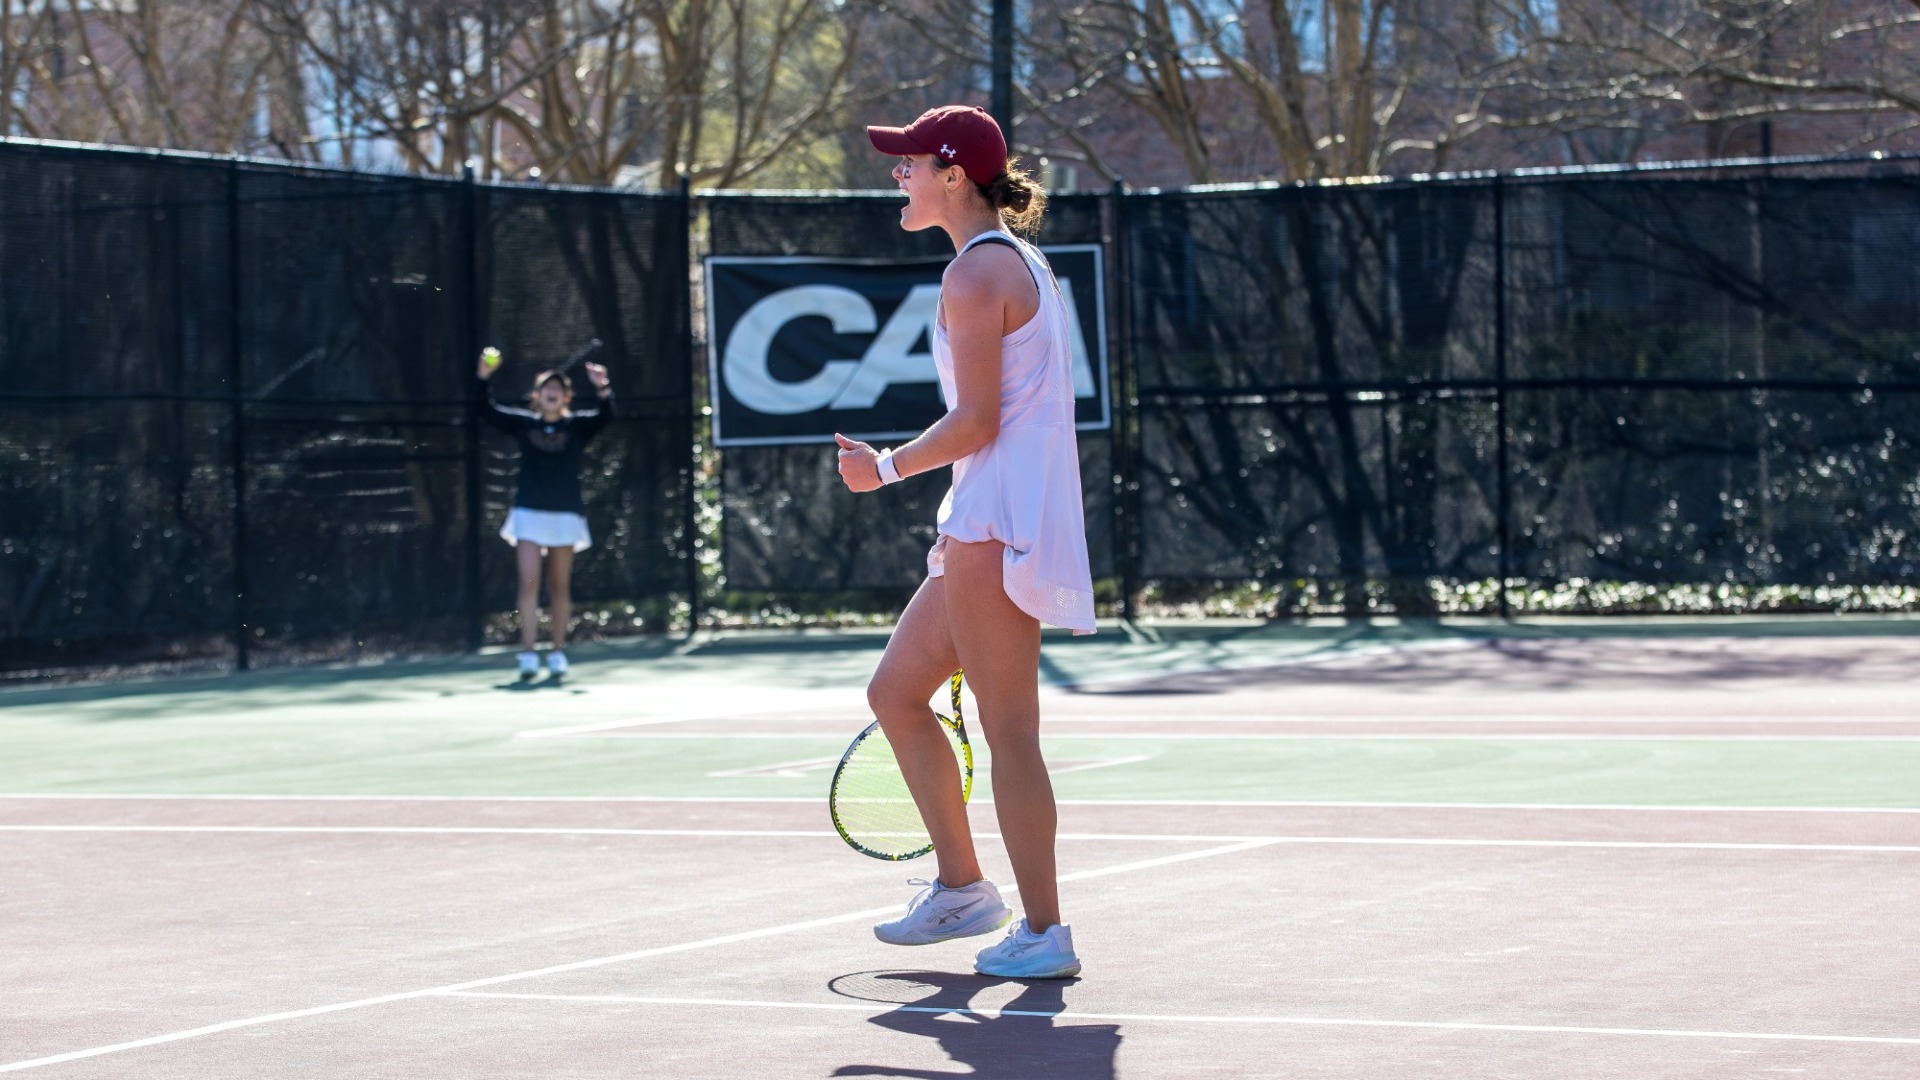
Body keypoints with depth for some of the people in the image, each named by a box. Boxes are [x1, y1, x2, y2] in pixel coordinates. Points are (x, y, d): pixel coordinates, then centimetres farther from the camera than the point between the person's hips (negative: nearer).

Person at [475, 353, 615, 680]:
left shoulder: (576, 425, 3)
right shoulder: (522, 422, 6)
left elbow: (605, 416, -12)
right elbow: (484, 409, 2)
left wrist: (602, 389, -30)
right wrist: (483, 378, -13)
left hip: (565, 515, 0)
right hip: (529, 514, 0)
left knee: (560, 588, 7)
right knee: (529, 582, -10)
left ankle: (558, 653, 14)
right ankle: (528, 653, -13)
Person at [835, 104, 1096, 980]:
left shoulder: (977, 274, -13)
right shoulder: (1019, 262, 18)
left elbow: (976, 421, -17)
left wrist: (887, 467, -4)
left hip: (998, 528, -10)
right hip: (988, 526, 10)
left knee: (1008, 729, -6)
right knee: (895, 694, 16)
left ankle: (1043, 933, -2)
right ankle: (962, 887, 19)